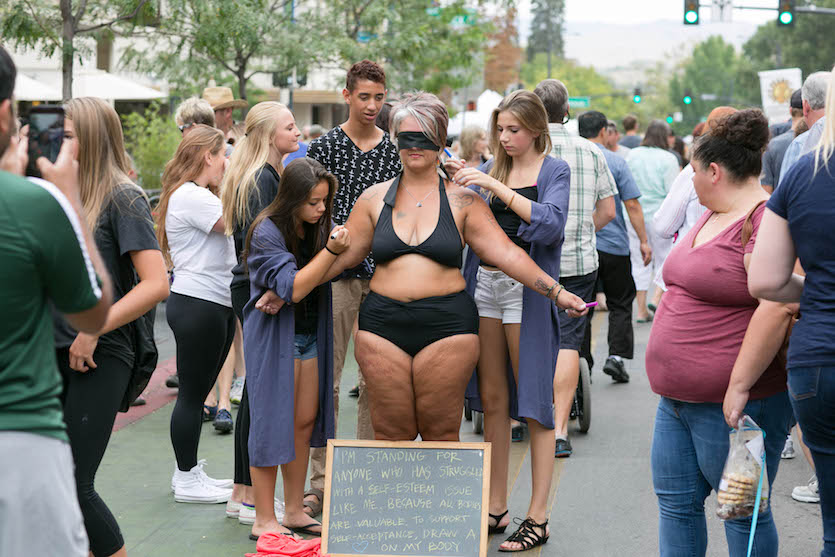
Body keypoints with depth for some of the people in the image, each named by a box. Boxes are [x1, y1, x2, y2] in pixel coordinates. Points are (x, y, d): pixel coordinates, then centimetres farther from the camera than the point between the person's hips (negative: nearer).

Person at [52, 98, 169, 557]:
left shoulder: (122, 198, -7)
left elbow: (156, 284, -15)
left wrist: (92, 331, -16)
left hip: (99, 361, -6)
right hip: (52, 355, 7)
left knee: (74, 486, -7)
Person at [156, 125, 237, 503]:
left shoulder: (198, 196, 19)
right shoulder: (190, 196, -15)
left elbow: (231, 228, 13)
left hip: (215, 305, 11)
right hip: (197, 305, -11)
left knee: (198, 392, 14)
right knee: (192, 393, -3)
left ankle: (189, 472, 22)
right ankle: (187, 481, 5)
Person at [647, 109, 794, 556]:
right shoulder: (713, 217, 14)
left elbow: (776, 308, -28)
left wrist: (738, 388, -26)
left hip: (730, 405, -10)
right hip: (677, 400, 10)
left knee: (743, 511, 3)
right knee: (675, 502, 13)